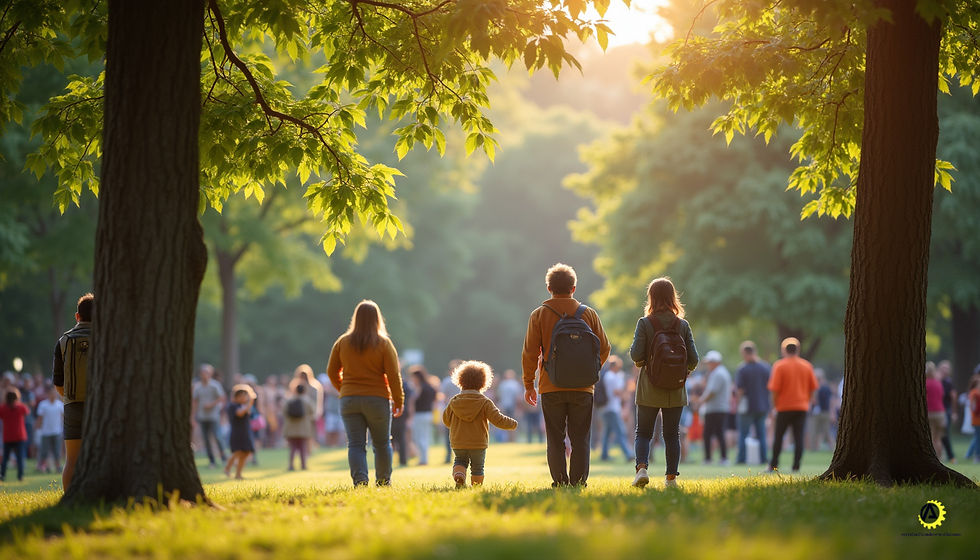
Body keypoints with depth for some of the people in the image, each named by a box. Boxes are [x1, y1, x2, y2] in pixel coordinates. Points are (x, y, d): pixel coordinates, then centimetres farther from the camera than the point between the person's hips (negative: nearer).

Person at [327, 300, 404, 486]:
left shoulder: (342, 342, 2)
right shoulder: (384, 344, -5)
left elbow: (332, 371, 8)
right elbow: (394, 376, -7)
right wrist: (398, 401, 2)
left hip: (349, 400, 2)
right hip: (377, 400, -2)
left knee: (356, 444, 0)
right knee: (382, 443, 13)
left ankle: (360, 481, -17)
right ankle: (383, 482, 18)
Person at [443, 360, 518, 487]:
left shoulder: (454, 402, -3)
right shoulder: (485, 403, -11)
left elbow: (446, 421, 9)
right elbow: (498, 420, -15)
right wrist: (512, 424, 3)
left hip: (458, 444, 2)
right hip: (478, 444, -2)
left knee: (460, 461, 23)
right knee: (477, 467, 14)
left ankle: (458, 475, -5)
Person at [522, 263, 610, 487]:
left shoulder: (539, 315, 0)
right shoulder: (589, 314, 4)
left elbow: (530, 353, -2)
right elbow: (603, 349, 7)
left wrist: (529, 384, 7)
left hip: (551, 387, -1)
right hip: (582, 388, 1)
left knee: (555, 439, 4)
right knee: (580, 439, 4)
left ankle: (560, 481, -1)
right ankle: (578, 481, -1)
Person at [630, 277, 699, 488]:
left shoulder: (644, 323, -8)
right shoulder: (683, 325, -1)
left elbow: (636, 354, -15)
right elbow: (693, 358, -3)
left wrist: (641, 361, 7)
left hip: (649, 389, -2)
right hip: (675, 390, 2)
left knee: (643, 433, 7)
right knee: (672, 434, 11)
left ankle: (642, 467, -14)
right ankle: (671, 477, 8)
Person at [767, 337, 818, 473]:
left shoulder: (779, 365, -7)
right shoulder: (806, 365, 5)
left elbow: (775, 389, -10)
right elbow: (813, 388, 8)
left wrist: (775, 405, 0)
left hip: (784, 406, -3)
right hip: (802, 407, 3)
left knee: (778, 436, 8)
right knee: (799, 437, 0)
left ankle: (774, 466, 10)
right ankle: (796, 466, -7)